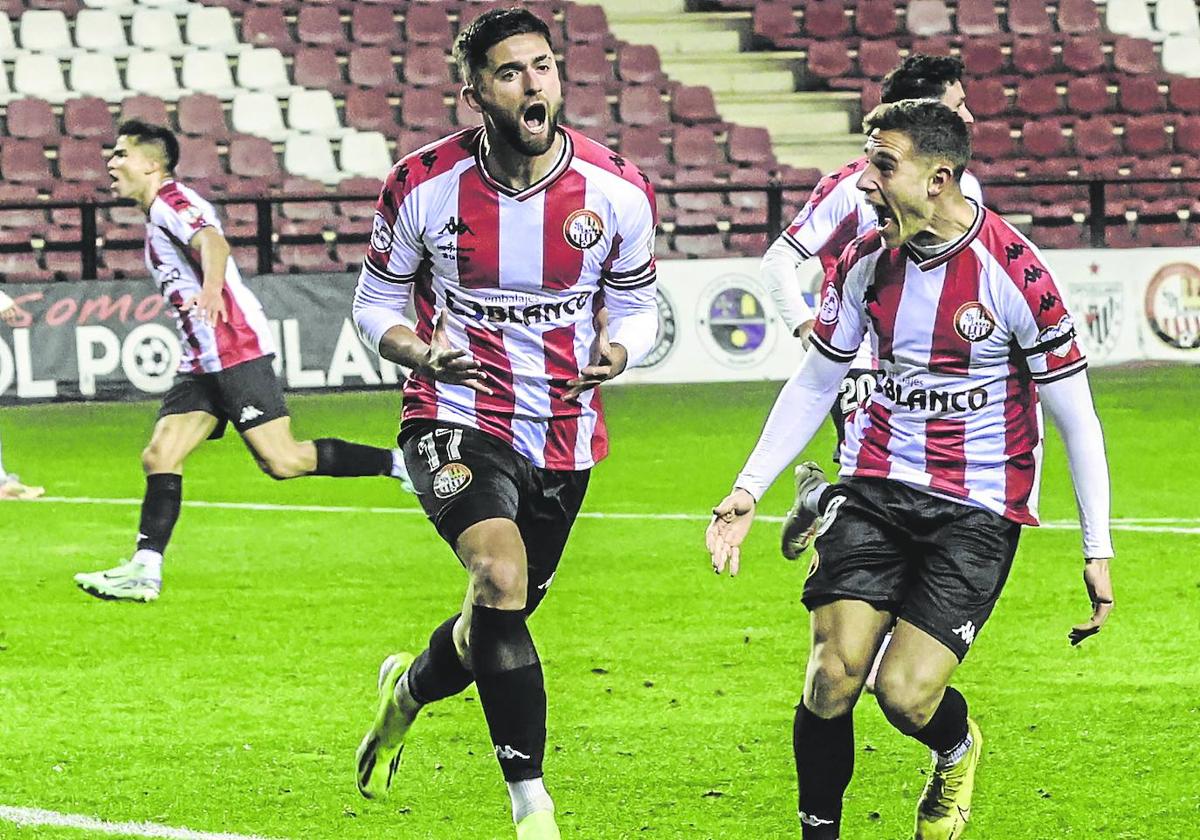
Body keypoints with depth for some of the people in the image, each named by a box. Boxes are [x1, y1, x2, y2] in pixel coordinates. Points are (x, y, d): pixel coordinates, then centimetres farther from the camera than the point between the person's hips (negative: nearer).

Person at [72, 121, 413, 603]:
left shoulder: (172, 202, -8)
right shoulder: (159, 213, 22)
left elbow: (213, 242, -29)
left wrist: (211, 289, -48)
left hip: (236, 351, -10)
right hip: (202, 363, 10)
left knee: (282, 461, -15)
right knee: (159, 457, -1)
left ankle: (401, 464, -6)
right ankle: (144, 572, -5)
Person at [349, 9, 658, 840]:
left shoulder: (618, 191, -8)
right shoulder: (422, 186, -11)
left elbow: (636, 304, 6)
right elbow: (376, 304, 3)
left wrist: (618, 348, -18)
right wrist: (421, 350, -20)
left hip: (564, 435, 3)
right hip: (459, 419, -3)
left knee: (500, 618, 16)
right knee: (501, 581, -27)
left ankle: (409, 687, 53)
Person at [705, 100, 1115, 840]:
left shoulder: (1013, 273, -16)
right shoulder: (866, 262, -1)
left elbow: (1077, 420, -8)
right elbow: (814, 385, 14)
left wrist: (1099, 553, -9)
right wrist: (749, 489, 7)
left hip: (978, 509, -4)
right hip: (877, 484, 4)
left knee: (907, 693, -14)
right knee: (833, 677, -13)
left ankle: (958, 753, 22)